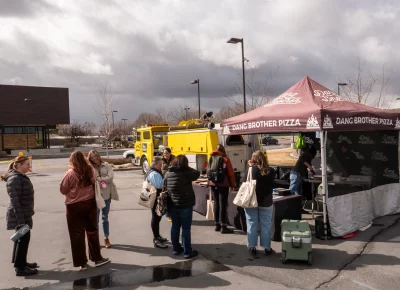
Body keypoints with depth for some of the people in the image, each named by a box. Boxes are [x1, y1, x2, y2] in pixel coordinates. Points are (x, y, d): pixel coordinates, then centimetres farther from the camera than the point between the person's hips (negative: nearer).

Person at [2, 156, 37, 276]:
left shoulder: (21, 177, 11)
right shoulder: (15, 179, -20)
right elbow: (15, 200, -24)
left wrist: (29, 211, 22)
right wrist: (20, 219, -25)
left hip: (23, 214, 10)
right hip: (20, 215, -10)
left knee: (21, 238, 18)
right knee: (24, 239, -3)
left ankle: (20, 262, 30)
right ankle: (20, 268, 6)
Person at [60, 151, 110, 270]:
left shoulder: (70, 173, -14)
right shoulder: (90, 170, -6)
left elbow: (63, 190, -5)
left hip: (74, 206, -3)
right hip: (89, 203, 3)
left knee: (77, 234, 9)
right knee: (92, 231, 16)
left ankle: (82, 262, 16)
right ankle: (97, 258, 23)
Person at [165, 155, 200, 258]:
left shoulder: (168, 173, 3)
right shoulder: (186, 173, -16)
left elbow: (165, 187, 7)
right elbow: (197, 173, -6)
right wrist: (188, 168, 4)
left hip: (172, 205, 6)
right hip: (185, 205, -6)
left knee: (175, 226, 16)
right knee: (186, 228, 3)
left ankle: (176, 248, 26)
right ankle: (187, 252, 9)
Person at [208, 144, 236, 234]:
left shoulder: (211, 158, 9)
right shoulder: (225, 159, -5)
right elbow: (230, 173, -5)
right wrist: (232, 185, 3)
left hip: (213, 184, 5)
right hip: (223, 185, -5)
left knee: (216, 204, 13)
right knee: (222, 205, -4)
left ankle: (217, 225, 19)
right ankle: (223, 227, -3)